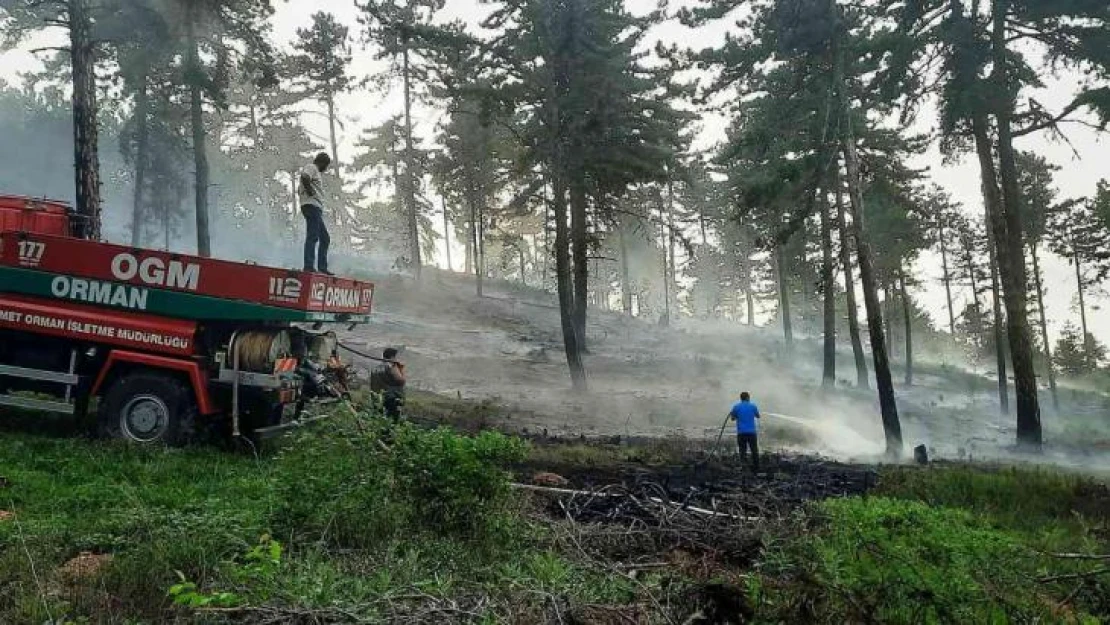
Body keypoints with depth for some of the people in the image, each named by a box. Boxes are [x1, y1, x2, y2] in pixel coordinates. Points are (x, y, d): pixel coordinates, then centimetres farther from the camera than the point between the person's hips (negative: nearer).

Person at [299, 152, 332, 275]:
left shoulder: (315, 172, 29)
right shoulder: (311, 167, 0)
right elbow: (304, 177, -25)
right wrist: (310, 192, -16)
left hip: (317, 209, 10)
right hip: (312, 205, -10)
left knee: (325, 238, 10)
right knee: (312, 236, -16)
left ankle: (322, 267, 9)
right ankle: (309, 266, -20)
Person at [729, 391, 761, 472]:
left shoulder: (736, 407, 0)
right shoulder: (753, 406, 2)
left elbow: (733, 418, 9)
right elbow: (758, 416, 18)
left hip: (741, 433, 0)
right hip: (752, 432, 0)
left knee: (743, 451, 6)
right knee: (754, 451, 10)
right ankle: (756, 469, 13)